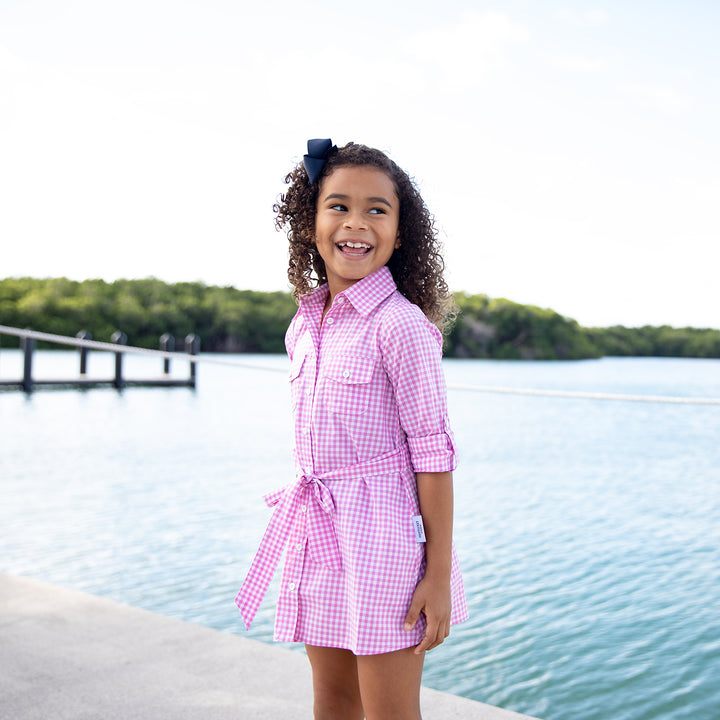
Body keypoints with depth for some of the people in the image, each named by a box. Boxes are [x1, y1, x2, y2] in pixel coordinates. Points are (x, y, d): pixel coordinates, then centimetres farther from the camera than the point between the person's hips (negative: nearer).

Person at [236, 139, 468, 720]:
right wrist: (311, 522, 18)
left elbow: (432, 453, -14)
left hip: (382, 531, -7)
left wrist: (439, 574, -15)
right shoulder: (305, 324, 8)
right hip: (317, 534, 7)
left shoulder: (402, 326, -14)